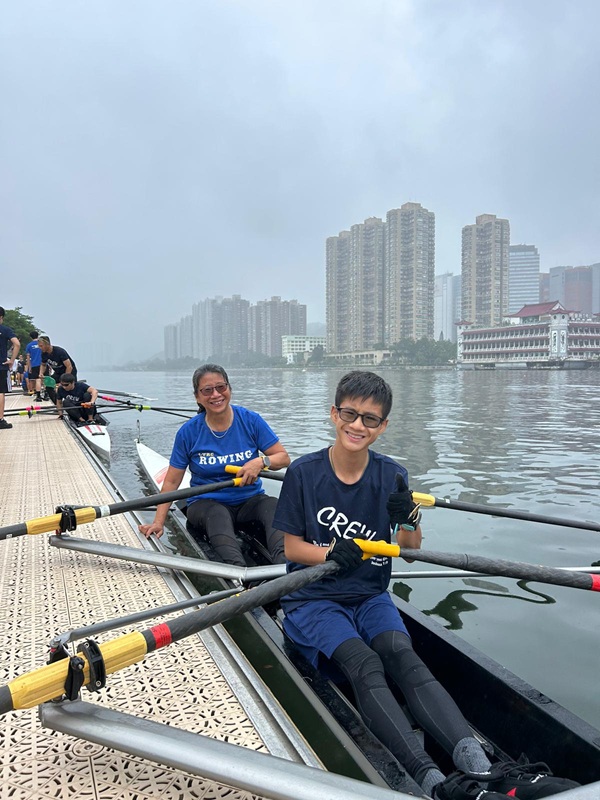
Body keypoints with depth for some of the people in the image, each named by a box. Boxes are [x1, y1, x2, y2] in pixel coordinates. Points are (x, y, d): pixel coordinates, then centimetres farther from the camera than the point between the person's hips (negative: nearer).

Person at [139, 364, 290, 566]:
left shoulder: (250, 420, -2)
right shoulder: (189, 432, -3)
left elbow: (283, 457, 0)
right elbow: (171, 481, 1)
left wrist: (262, 462, -22)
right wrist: (158, 522, -8)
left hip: (249, 500, 2)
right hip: (206, 502, -1)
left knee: (273, 506, -31)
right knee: (217, 515, -36)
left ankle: (284, 563, -54)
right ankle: (239, 569, -60)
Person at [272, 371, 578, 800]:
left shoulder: (392, 476, -1)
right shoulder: (304, 473, -9)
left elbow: (410, 552, 0)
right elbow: (293, 548, -5)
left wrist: (409, 520, -23)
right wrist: (331, 552, -26)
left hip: (371, 597, 3)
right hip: (314, 600, -2)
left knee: (404, 656, -26)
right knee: (365, 664, -29)